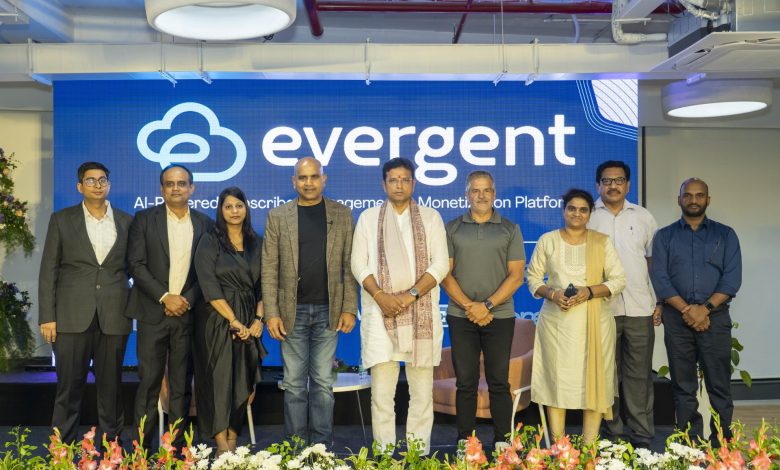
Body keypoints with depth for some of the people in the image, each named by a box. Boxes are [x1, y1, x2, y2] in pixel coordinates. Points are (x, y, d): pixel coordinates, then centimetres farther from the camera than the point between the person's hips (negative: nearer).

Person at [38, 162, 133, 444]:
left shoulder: (126, 221, 9)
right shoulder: (61, 220, 6)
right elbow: (48, 270, 3)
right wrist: (47, 316, -4)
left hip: (113, 316, 1)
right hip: (72, 315, -1)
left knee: (111, 385, 7)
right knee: (69, 386, 3)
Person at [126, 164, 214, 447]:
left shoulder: (204, 223, 8)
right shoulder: (145, 219, 3)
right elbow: (136, 265, -4)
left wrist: (187, 300, -7)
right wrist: (165, 297, -12)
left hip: (189, 313, 2)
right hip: (153, 313, -1)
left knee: (182, 384, 6)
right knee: (149, 382, 0)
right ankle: (142, 444, 8)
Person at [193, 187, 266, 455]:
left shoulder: (257, 243, 10)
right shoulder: (210, 241, -2)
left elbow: (263, 284, 7)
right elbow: (209, 286, -10)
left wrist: (258, 319, -6)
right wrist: (234, 320, -15)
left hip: (249, 321, 4)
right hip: (217, 319, -4)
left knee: (243, 380, 3)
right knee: (219, 378, -5)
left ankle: (233, 441, 14)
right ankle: (222, 446, 2)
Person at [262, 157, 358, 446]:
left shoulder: (342, 214, 4)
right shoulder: (277, 217, 3)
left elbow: (349, 266, 2)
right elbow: (269, 269, 1)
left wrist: (349, 309, -4)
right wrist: (272, 313, -6)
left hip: (328, 310, 0)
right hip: (292, 311, 0)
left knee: (323, 382, 6)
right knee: (294, 384, 7)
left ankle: (322, 447, 15)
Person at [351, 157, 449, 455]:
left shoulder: (430, 217, 8)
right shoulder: (368, 218, 10)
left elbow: (440, 263, 1)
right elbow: (358, 264, 4)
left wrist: (412, 294, -12)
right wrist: (380, 296, -11)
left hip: (421, 313, 0)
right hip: (380, 313, 0)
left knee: (422, 390, 3)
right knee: (381, 390, -1)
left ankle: (420, 454, 12)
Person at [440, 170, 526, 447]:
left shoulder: (510, 230, 6)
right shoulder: (452, 229, 7)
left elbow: (516, 276, -1)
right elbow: (445, 274, 1)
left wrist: (487, 305, -11)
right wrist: (469, 306, -10)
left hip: (500, 317, 0)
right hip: (460, 317, 1)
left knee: (499, 383, 4)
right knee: (465, 383, 4)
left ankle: (502, 443, 12)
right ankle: (464, 443, 12)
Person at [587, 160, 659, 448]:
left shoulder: (643, 217, 11)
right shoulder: (587, 217, 4)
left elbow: (655, 260, 13)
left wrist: (660, 300, 7)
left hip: (639, 308, 1)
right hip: (601, 308, -1)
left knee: (639, 374, 4)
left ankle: (642, 436, 11)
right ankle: (611, 434, 14)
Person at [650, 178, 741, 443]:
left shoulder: (725, 235, 9)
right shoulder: (665, 236, 10)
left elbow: (732, 278, -1)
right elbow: (659, 278, 0)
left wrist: (705, 308, -13)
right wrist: (686, 309, -12)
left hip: (715, 316, -1)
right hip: (676, 317, 1)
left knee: (719, 383, -1)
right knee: (683, 385, 5)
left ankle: (722, 442, 7)